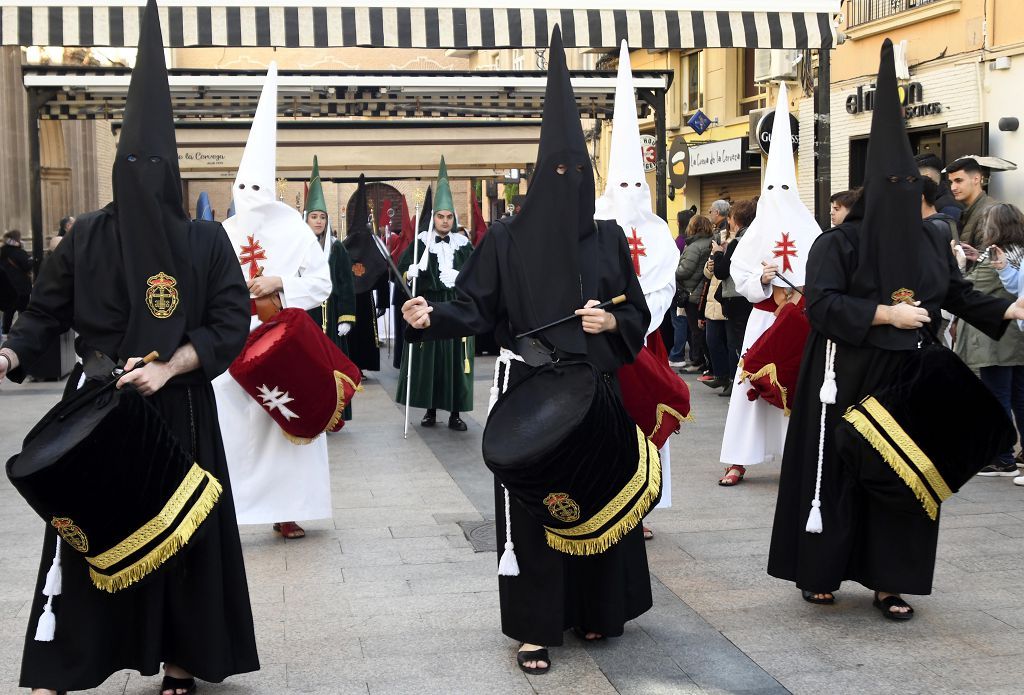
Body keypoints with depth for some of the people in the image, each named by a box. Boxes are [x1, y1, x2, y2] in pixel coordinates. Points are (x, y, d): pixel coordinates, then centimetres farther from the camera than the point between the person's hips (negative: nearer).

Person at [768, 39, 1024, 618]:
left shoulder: (933, 242, 8)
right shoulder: (839, 243, -7)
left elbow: (959, 295, 13)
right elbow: (822, 304, -16)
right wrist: (887, 314, -20)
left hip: (910, 378, 5)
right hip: (849, 379, -4)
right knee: (838, 472, 2)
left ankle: (889, 581, 13)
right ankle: (820, 573, 16)